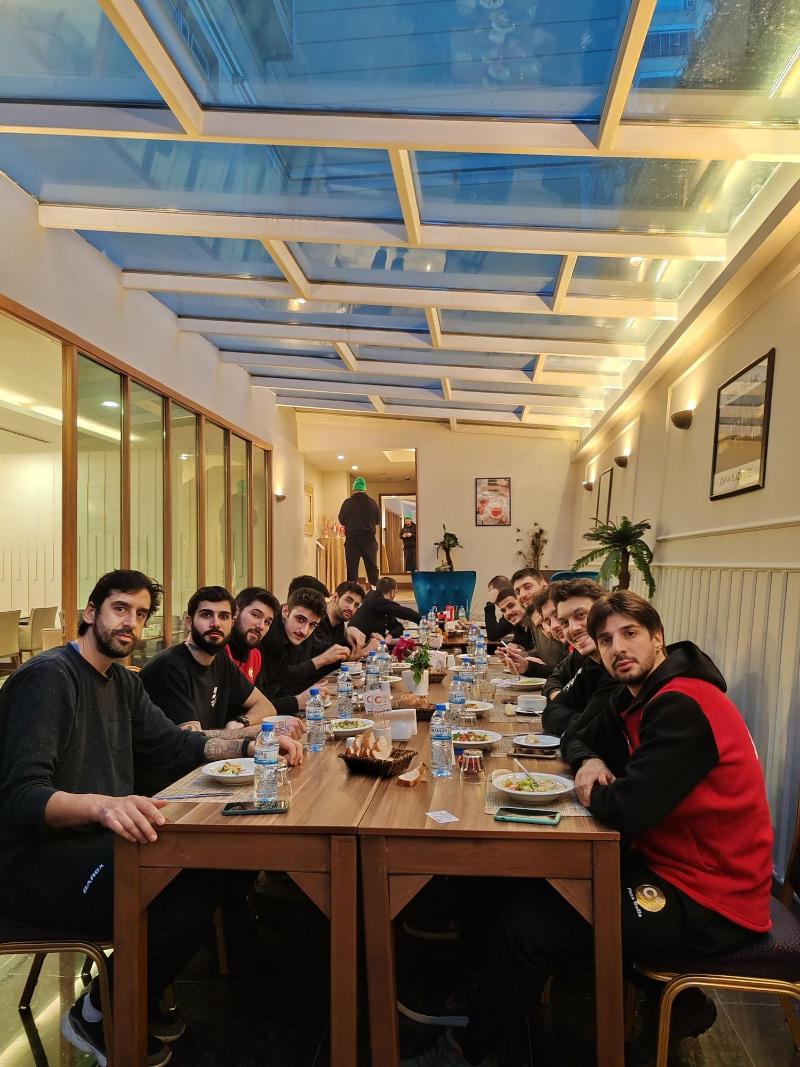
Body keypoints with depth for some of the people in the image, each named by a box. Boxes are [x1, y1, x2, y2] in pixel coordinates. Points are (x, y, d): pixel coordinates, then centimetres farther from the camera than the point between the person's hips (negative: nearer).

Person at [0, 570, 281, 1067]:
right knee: (184, 906, -22)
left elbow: (175, 744, 11)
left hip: (91, 840, 9)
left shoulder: (124, 683, 11)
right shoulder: (49, 676, -18)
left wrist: (249, 745, -5)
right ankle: (98, 1017, 7)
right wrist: (102, 804, -47)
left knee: (210, 873, -6)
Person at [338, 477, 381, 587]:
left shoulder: (348, 503, -5)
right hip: (369, 539, 2)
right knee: (372, 566, 9)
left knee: (352, 568, 3)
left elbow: (341, 520, 3)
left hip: (352, 539, -1)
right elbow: (378, 521, 8)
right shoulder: (372, 503, 0)